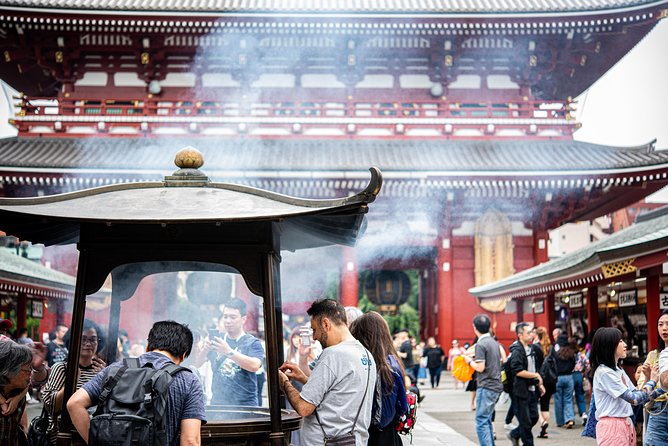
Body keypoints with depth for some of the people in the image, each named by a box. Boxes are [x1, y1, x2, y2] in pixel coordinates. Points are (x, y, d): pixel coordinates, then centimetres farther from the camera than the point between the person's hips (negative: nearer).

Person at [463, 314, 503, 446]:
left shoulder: (480, 344, -13)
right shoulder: (494, 342, 13)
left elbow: (480, 368, -18)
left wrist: (470, 361, 0)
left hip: (486, 387, -9)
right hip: (496, 386, 9)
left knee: (481, 421, -6)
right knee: (487, 420, 17)